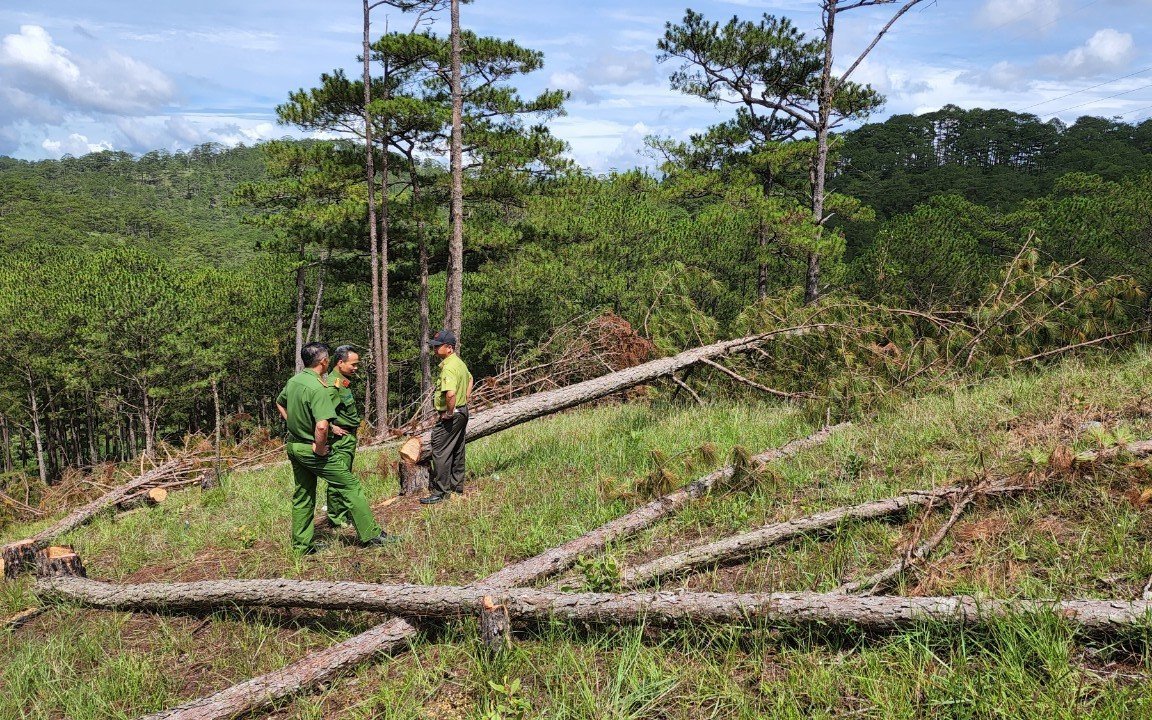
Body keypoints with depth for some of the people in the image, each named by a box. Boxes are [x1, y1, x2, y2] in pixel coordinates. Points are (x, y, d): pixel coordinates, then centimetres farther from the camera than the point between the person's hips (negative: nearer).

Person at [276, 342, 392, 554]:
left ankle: (301, 545, 23)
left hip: (294, 446, 9)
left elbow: (279, 403, 24)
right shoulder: (317, 388, -23)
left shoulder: (293, 381, 4)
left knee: (302, 495, 17)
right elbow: (321, 426, -34)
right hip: (312, 448, -9)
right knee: (350, 487, 2)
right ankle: (370, 535, 8)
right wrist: (320, 448, -19)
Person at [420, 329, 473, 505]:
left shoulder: (448, 367, -23)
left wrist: (449, 412, -23)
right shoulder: (459, 362, 10)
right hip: (462, 412, 10)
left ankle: (440, 492, -1)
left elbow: (450, 393, -38)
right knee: (457, 451, 18)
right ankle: (457, 485, 28)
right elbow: (470, 380, 29)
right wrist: (465, 401, 22)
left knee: (440, 452, -4)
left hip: (450, 416, -10)